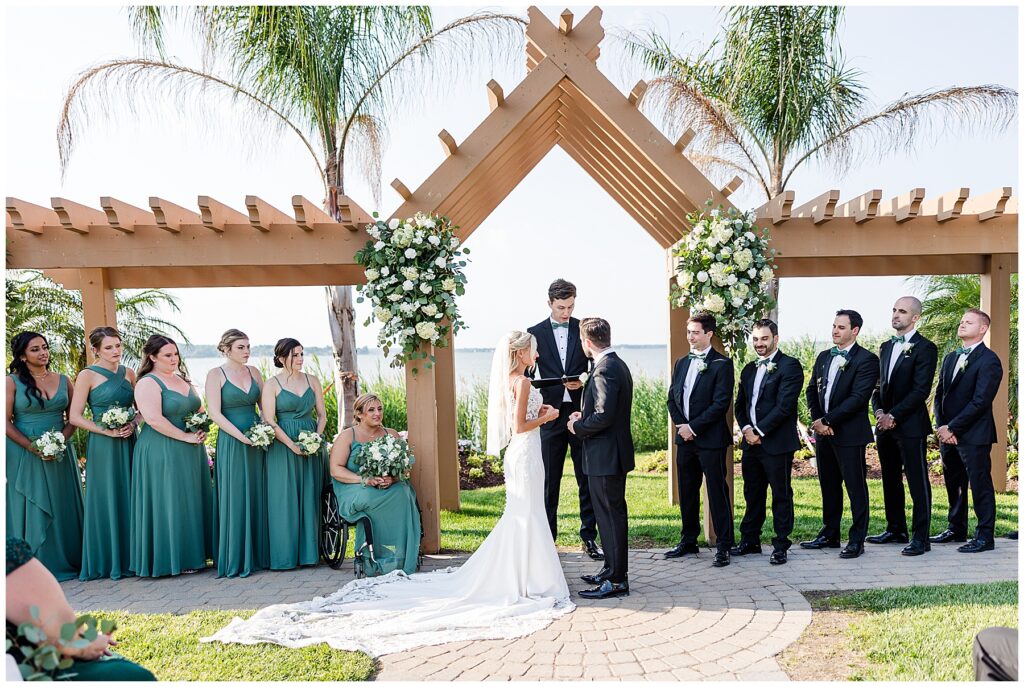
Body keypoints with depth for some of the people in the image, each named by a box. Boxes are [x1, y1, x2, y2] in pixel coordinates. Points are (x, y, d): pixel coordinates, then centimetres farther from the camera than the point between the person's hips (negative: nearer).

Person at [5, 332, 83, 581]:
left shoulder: (63, 381, 8)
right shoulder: (12, 382, -2)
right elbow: (6, 422, -7)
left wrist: (62, 439, -10)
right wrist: (32, 447, -15)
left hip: (61, 454, 3)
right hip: (25, 456, -3)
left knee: (63, 507, 8)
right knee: (31, 509, 2)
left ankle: (67, 561, 17)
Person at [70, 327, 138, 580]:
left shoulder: (128, 373, 10)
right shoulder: (88, 375, -4)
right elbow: (75, 417, -7)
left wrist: (132, 424, -5)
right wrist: (106, 430, -16)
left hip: (127, 443, 5)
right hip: (102, 446, -4)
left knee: (129, 499, 6)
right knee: (106, 500, 0)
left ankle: (129, 558, 15)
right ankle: (106, 562, 10)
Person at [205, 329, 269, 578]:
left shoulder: (253, 372, 10)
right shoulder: (216, 374, -4)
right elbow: (215, 413, -11)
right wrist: (242, 436, -17)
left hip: (257, 442, 5)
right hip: (231, 443, -5)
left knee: (258, 498, 7)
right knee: (235, 499, -2)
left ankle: (259, 555, 16)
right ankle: (235, 560, 7)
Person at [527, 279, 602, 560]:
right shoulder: (536, 333, 4)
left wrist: (584, 382, -13)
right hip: (552, 414, 0)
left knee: (587, 477, 6)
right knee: (549, 480, 5)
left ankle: (589, 536, 17)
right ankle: (547, 538, 14)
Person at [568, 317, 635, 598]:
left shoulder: (605, 370, -20)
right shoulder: (618, 364, 12)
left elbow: (604, 416, -27)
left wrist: (578, 427, -11)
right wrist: (585, 417, 12)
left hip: (605, 456, -11)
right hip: (613, 453, 11)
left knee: (611, 515, -2)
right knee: (611, 514, 19)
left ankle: (617, 580, 7)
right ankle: (613, 568, 31)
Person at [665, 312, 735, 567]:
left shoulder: (722, 364, -7)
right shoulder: (681, 363, 14)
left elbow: (721, 403, -14)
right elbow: (672, 398, 13)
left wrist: (693, 426, -14)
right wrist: (681, 425, -3)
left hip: (710, 439, -6)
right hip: (685, 438, 6)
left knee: (717, 493, -1)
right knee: (687, 492, 13)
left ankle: (724, 546, 8)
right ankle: (688, 541, 25)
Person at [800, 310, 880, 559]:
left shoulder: (866, 360, -8)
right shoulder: (824, 357, 14)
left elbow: (858, 397, -17)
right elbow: (812, 390, 14)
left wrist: (828, 421, -17)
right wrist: (817, 420, -2)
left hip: (850, 433, -7)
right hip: (823, 431, 7)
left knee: (856, 487, 1)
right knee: (829, 486, 14)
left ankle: (857, 540, 9)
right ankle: (829, 534, 24)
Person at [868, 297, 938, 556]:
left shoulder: (925, 348, -8)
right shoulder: (886, 347, 15)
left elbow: (921, 390, -14)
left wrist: (894, 416, -16)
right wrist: (879, 411, -1)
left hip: (911, 426, -7)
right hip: (885, 426, 8)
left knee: (918, 482, -2)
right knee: (890, 480, 14)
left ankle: (921, 537, 3)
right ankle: (896, 529, 25)